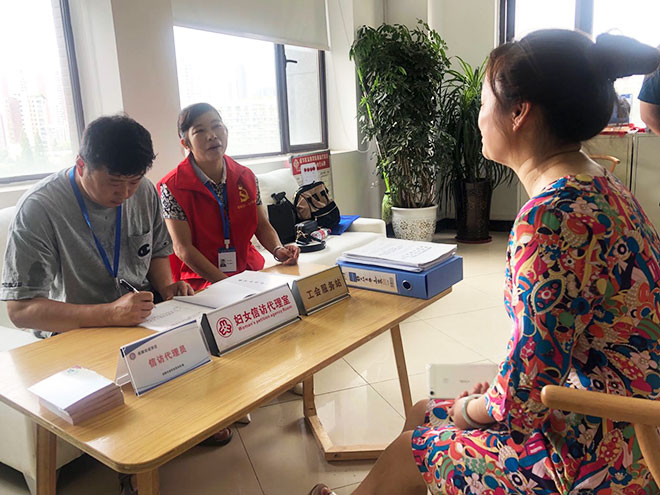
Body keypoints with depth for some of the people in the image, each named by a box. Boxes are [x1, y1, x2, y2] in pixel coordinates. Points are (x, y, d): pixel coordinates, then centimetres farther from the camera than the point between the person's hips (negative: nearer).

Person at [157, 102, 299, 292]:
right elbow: (183, 248, -11)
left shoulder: (246, 177, 6)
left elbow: (263, 225, 12)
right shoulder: (172, 187, -8)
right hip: (203, 282, -5)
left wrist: (278, 250, -10)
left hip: (251, 270, 5)